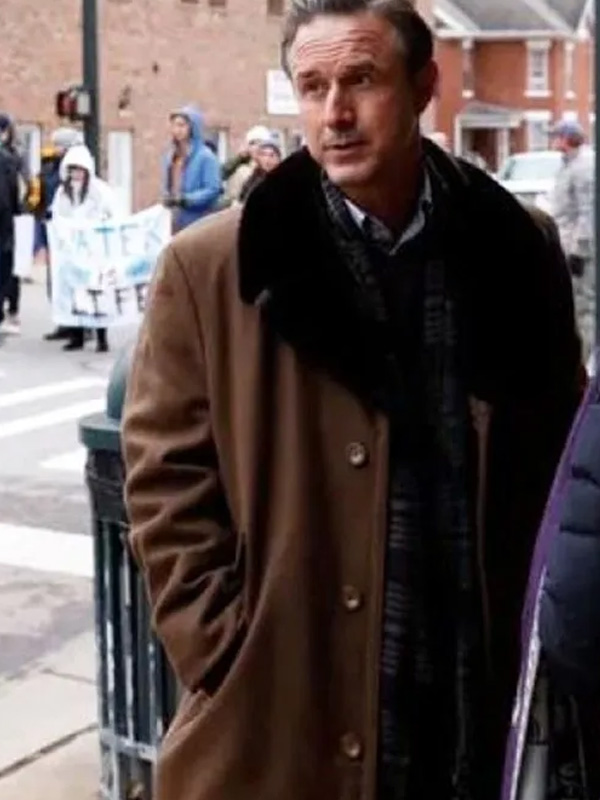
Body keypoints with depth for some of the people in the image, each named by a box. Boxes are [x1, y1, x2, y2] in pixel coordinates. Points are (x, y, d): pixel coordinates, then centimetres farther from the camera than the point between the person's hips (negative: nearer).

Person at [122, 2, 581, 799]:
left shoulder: (515, 252, 1)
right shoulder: (211, 269, -6)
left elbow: (556, 462, 9)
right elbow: (168, 486, -4)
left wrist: (535, 638, 4)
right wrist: (229, 665, -9)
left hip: (484, 702, 2)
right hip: (285, 716, -2)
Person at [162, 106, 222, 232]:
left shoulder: (205, 156, -9)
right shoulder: (170, 156, 13)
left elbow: (213, 189, -15)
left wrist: (187, 199, -22)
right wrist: (167, 197, -1)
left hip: (200, 221, -7)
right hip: (178, 221, 7)